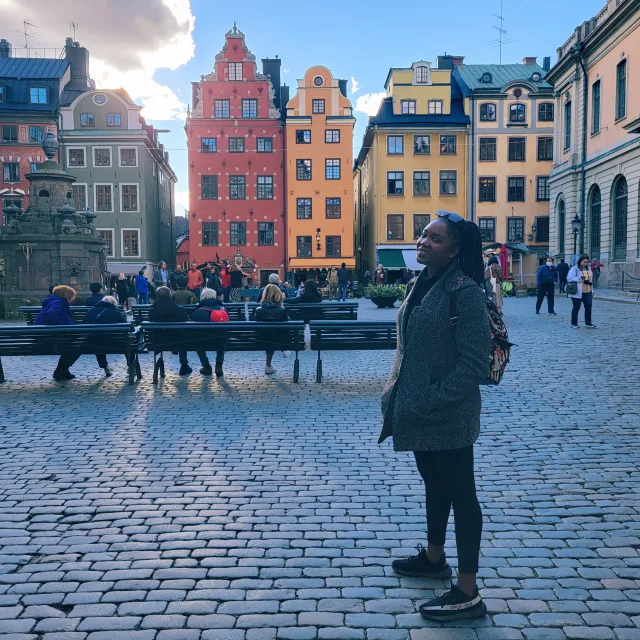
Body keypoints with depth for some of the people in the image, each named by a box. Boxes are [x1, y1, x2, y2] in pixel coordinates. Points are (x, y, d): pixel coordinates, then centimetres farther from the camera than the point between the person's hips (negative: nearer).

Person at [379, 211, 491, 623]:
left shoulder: (464, 291, -17)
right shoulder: (420, 285, 8)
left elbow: (474, 363, -19)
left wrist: (430, 401, -19)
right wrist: (397, 393, 10)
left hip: (447, 415, -8)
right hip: (419, 409, 9)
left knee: (460, 493, 2)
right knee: (434, 483, 23)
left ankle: (468, 594, 14)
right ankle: (434, 558, 42)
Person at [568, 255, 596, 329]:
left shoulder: (588, 268, 13)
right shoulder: (574, 269, -9)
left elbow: (591, 277, 23)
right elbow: (569, 278, -19)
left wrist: (590, 282, 5)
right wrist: (580, 278, -28)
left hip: (587, 292, 6)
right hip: (577, 292, -6)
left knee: (588, 306, 5)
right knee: (576, 308, 1)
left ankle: (588, 323, 15)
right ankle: (574, 323, 12)